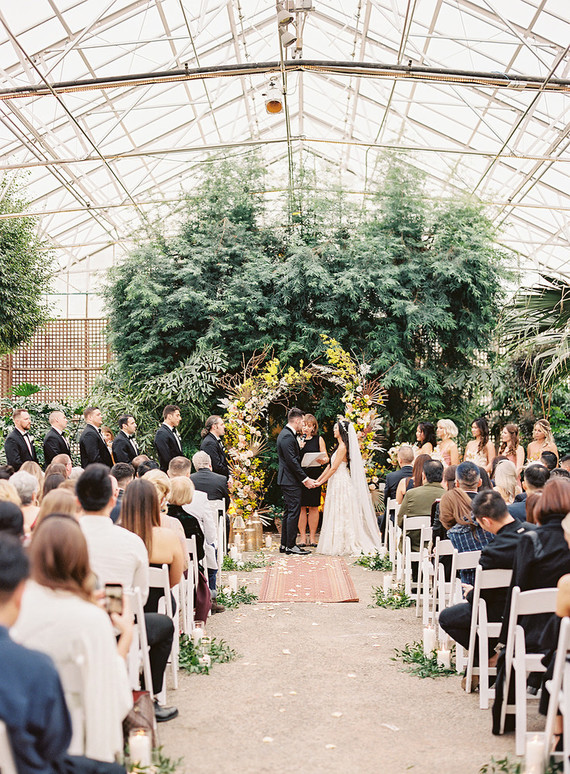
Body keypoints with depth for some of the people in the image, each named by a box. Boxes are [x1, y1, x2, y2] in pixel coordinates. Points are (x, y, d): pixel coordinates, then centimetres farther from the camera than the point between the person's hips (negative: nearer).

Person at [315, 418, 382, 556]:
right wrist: (318, 479, 14)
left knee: (340, 514, -4)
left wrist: (321, 482, -10)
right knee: (337, 515, 10)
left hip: (342, 484, -9)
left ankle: (341, 545, 1)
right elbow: (330, 466, 16)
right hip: (337, 484, 9)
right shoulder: (340, 446, 15)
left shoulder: (343, 447, -15)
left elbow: (334, 468, -16)